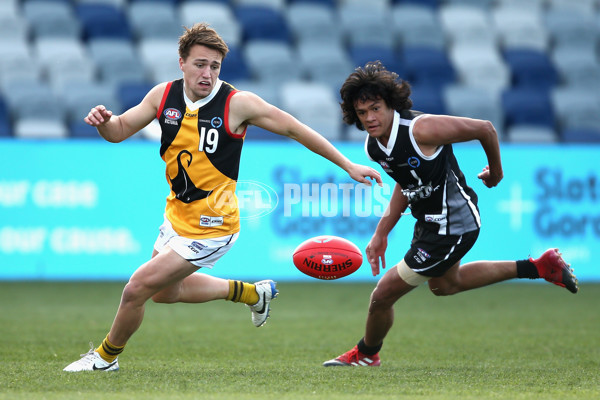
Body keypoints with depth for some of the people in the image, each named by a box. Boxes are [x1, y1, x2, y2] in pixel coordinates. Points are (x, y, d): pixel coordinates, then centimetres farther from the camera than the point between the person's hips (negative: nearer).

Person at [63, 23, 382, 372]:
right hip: (178, 215, 7)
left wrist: (348, 165, -10)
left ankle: (106, 356, 19)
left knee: (138, 288, -8)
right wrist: (103, 120, -19)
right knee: (166, 292, 25)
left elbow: (295, 129, -11)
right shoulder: (165, 95, -4)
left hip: (210, 227, -7)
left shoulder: (238, 103, -19)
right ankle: (251, 293, 42)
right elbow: (120, 130, 6)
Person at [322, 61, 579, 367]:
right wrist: (381, 233, 7)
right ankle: (539, 268, 38)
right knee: (443, 284, 34)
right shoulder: (373, 146, -5)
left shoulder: (420, 129, -30)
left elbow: (484, 129, -19)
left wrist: (495, 171, -1)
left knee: (383, 295, -2)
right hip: (429, 220, 9)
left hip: (452, 225, -9)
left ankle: (366, 354, 29)